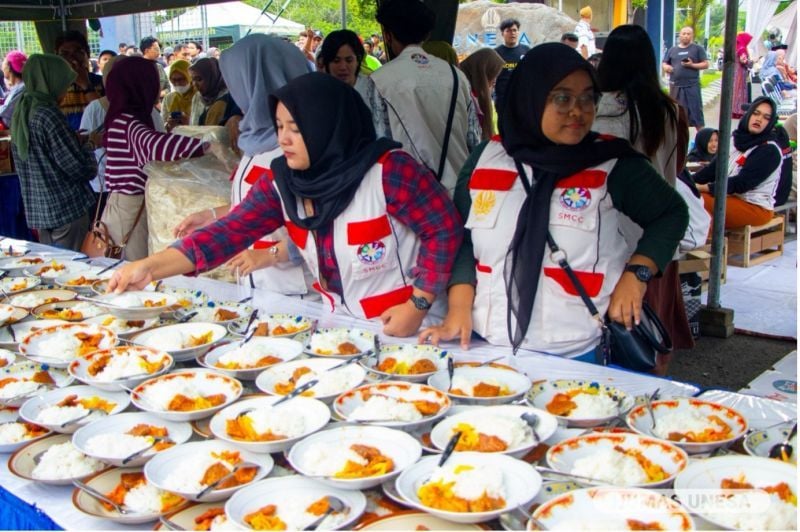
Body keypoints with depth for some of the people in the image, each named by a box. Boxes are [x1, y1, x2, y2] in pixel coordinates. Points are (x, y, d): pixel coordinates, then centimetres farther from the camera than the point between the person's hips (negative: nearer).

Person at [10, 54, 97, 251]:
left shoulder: (21, 112, 7)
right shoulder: (48, 115, -18)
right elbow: (80, 168, -17)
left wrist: (77, 140, 15)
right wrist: (88, 146, 2)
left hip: (37, 210, 8)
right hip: (66, 209, -8)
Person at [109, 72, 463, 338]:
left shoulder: (388, 170, -20)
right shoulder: (280, 183, -3)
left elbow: (445, 229, -15)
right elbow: (227, 234, -10)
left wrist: (417, 306, -17)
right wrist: (150, 268, -21)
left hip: (399, 330, -5)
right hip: (339, 327, 5)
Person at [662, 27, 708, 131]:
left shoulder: (698, 48, 5)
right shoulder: (672, 50, 14)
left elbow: (705, 64, 2)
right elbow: (664, 63, 17)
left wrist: (692, 65, -14)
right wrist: (666, 67, -7)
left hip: (692, 86, -3)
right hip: (675, 86, 3)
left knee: (695, 111, -4)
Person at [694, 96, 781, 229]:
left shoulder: (770, 151, -11)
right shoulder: (737, 140, 9)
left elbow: (742, 183, -19)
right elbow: (713, 169, 5)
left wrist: (703, 187, -21)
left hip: (755, 207, -7)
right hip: (731, 197, 7)